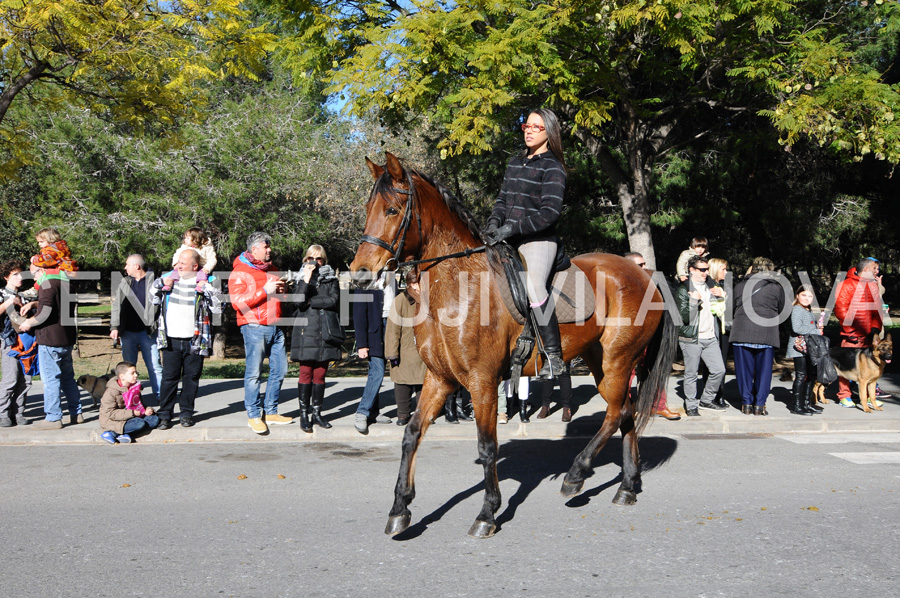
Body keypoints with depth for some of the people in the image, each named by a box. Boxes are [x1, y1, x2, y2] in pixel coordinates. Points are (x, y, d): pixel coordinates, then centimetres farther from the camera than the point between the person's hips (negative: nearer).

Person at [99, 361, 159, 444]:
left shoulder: (135, 387, 8)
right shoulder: (111, 392, -15)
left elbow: (139, 404, 23)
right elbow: (110, 413, -20)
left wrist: (147, 410, -2)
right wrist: (131, 413, -23)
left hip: (132, 417, 8)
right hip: (115, 421, -8)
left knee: (155, 419, -8)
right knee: (140, 424, -29)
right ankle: (113, 433, -21)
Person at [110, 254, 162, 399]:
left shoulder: (153, 281, -3)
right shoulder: (124, 283, 10)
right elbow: (117, 306, 8)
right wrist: (115, 327, -2)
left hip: (147, 332, -4)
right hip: (127, 332, 4)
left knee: (154, 366, -1)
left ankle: (160, 396, 6)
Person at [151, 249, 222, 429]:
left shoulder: (205, 284, 0)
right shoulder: (169, 278, 9)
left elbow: (218, 308, -6)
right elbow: (153, 301, 20)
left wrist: (208, 289, -15)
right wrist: (160, 284, 4)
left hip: (194, 341, -2)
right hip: (171, 340, 2)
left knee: (191, 377, 6)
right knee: (169, 376, 1)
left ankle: (187, 412, 19)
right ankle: (164, 414, 8)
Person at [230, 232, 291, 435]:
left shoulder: (271, 270, 19)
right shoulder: (240, 272, -3)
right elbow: (238, 302, -15)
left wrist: (282, 291, 8)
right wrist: (265, 291, -17)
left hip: (275, 328, 7)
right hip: (254, 328, -7)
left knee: (279, 370, 7)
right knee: (254, 373, -5)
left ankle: (270, 412, 17)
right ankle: (253, 416, 3)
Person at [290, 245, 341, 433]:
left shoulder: (331, 278, 13)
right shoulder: (301, 278, 10)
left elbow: (334, 301, -4)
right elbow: (299, 301, -8)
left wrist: (311, 301, -6)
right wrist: (307, 278, -12)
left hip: (325, 332, 1)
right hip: (306, 331, -1)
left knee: (320, 375, 4)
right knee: (306, 373, -4)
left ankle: (316, 413, 12)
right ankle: (304, 414, 2)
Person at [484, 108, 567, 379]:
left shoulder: (552, 168, -6)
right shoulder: (515, 163, 16)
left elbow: (550, 212, -15)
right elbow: (503, 199, 19)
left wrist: (511, 228, -21)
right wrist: (494, 223, -2)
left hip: (539, 240, -8)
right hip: (509, 240, 8)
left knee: (533, 284, -29)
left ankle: (554, 357, -24)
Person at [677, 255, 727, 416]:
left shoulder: (710, 285, 13)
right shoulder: (683, 290, -7)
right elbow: (686, 317, -14)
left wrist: (722, 296, 3)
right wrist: (693, 300, -24)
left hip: (710, 337, 6)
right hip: (691, 338, -6)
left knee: (719, 370, 3)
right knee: (691, 374, 1)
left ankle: (706, 401, 20)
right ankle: (691, 406, 14)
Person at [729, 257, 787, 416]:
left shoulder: (740, 285, 9)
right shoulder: (776, 287, 3)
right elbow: (782, 310, 13)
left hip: (742, 333, 1)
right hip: (767, 335, -1)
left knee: (744, 369, 8)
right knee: (763, 369, 6)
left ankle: (746, 403, 10)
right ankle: (759, 404, 6)